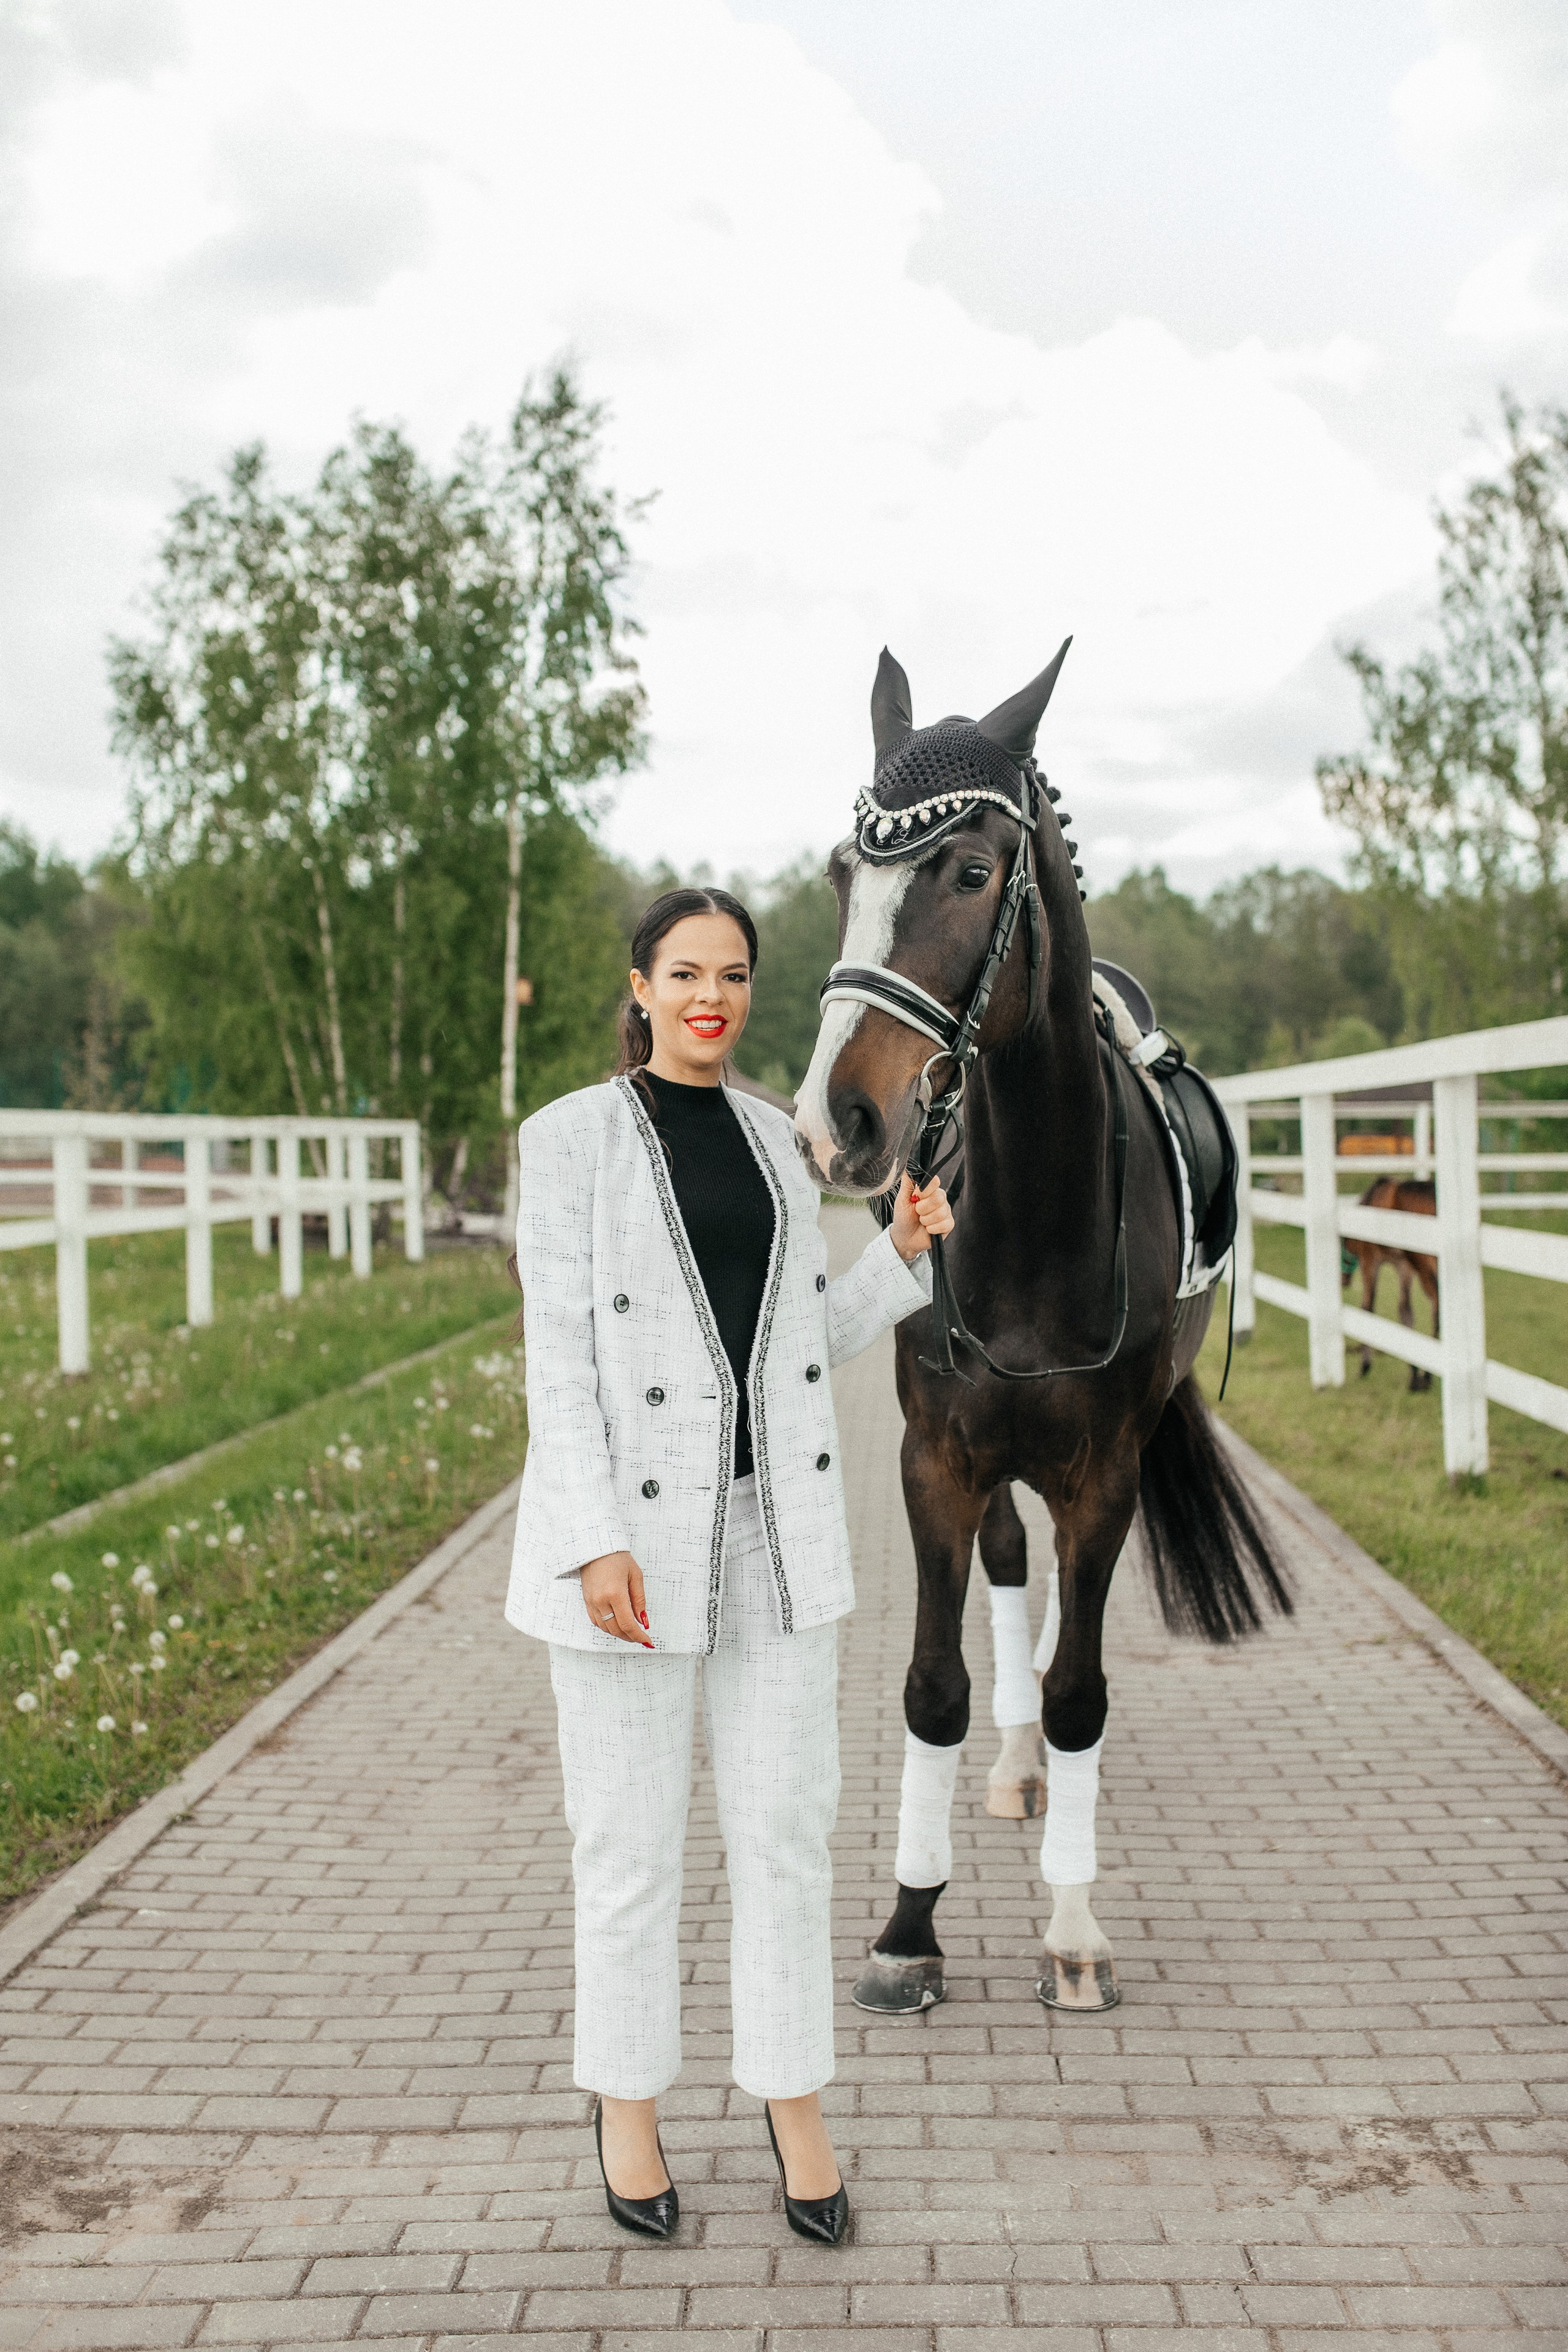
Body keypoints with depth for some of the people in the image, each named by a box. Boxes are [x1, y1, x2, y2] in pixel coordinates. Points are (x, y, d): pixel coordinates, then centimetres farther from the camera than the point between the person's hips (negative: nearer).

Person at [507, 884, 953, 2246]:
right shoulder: (573, 1140, -5)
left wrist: (903, 1253, 0)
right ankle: (628, 2105, 27)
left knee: (787, 1824, 10)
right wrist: (595, 1545, -18)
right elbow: (559, 1355, -11)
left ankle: (794, 2103, 26)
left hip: (777, 1522, 5)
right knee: (631, 1839, 8)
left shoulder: (774, 1140, 11)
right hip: (633, 1529, -4)